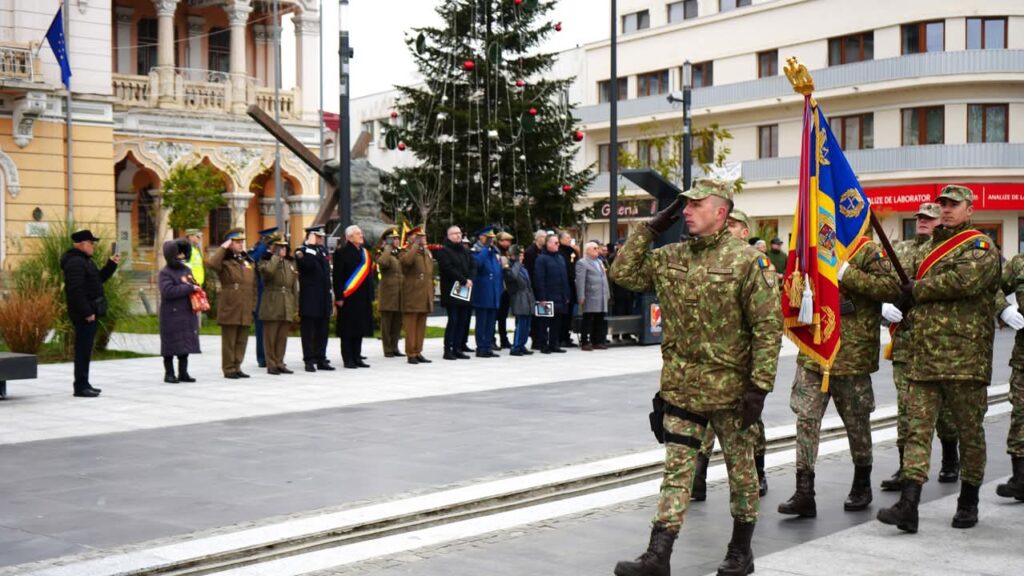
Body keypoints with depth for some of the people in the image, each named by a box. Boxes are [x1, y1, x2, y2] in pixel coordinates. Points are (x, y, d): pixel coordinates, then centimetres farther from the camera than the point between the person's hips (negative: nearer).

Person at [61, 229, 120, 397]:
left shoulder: (85, 260, 18)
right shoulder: (75, 262, -16)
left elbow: (99, 279, 25)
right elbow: (76, 290, -23)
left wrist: (111, 264, 14)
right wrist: (87, 312, -24)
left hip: (90, 311, 11)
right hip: (84, 314, -11)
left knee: (85, 349, 14)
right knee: (83, 349, -7)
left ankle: (84, 384, 21)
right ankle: (81, 386, -4)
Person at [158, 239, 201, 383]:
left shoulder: (187, 269, 14)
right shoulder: (165, 273, -9)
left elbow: (195, 286, 26)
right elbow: (168, 291, -23)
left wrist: (196, 287, 1)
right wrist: (189, 287, -19)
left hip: (188, 313, 7)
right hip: (172, 316, -7)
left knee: (186, 344, 8)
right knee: (171, 346, -2)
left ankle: (183, 372, 15)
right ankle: (169, 373, 7)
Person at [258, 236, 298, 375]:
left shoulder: (290, 262, 17)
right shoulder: (265, 261, 1)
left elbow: (294, 285, 18)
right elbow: (268, 271, -26)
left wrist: (296, 306, 13)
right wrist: (276, 256, -14)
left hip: (287, 306, 5)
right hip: (271, 305, -5)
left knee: (282, 337, 7)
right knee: (270, 336, -2)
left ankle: (279, 363, 14)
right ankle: (271, 365, 3)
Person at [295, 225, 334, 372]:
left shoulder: (323, 250, 17)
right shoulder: (302, 251, -6)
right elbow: (309, 263, -26)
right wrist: (311, 245, -20)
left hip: (323, 299, 7)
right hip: (309, 299, -7)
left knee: (322, 331, 10)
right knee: (308, 331, -2)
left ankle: (321, 359, 15)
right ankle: (309, 361, 1)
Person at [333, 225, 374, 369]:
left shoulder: (365, 252, 14)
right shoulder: (342, 252, -7)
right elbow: (337, 276, -11)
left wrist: (370, 296, 12)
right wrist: (339, 297, -15)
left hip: (363, 298, 7)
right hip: (348, 298, -7)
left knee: (360, 329, 10)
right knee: (348, 330, -1)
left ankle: (357, 358, 17)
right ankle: (348, 359, 4)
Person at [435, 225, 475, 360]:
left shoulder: (465, 251, 19)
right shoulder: (444, 251, -5)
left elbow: (473, 266, 12)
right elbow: (448, 269, -16)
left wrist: (470, 279, -8)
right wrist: (464, 281, -16)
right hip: (451, 291, -7)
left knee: (462, 321, 6)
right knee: (453, 320, -8)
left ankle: (457, 348, 11)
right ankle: (448, 350, -3)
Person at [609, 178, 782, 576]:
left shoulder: (748, 260, -11)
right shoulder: (669, 257, 5)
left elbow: (768, 326, -13)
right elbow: (622, 273, 8)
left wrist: (759, 386, -17)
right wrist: (650, 229, 1)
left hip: (730, 388, -4)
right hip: (681, 386, 4)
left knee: (741, 468, 12)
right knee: (676, 469, 4)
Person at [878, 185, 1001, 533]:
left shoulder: (980, 246, -2)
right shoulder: (933, 248, 21)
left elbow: (965, 281, -22)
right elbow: (913, 297, 31)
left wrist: (917, 289, -10)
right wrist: (910, 312, 8)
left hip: (965, 357, -6)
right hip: (923, 357, 6)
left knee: (969, 430, 5)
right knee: (918, 427, -3)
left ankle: (968, 502, 19)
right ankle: (908, 506, -8)